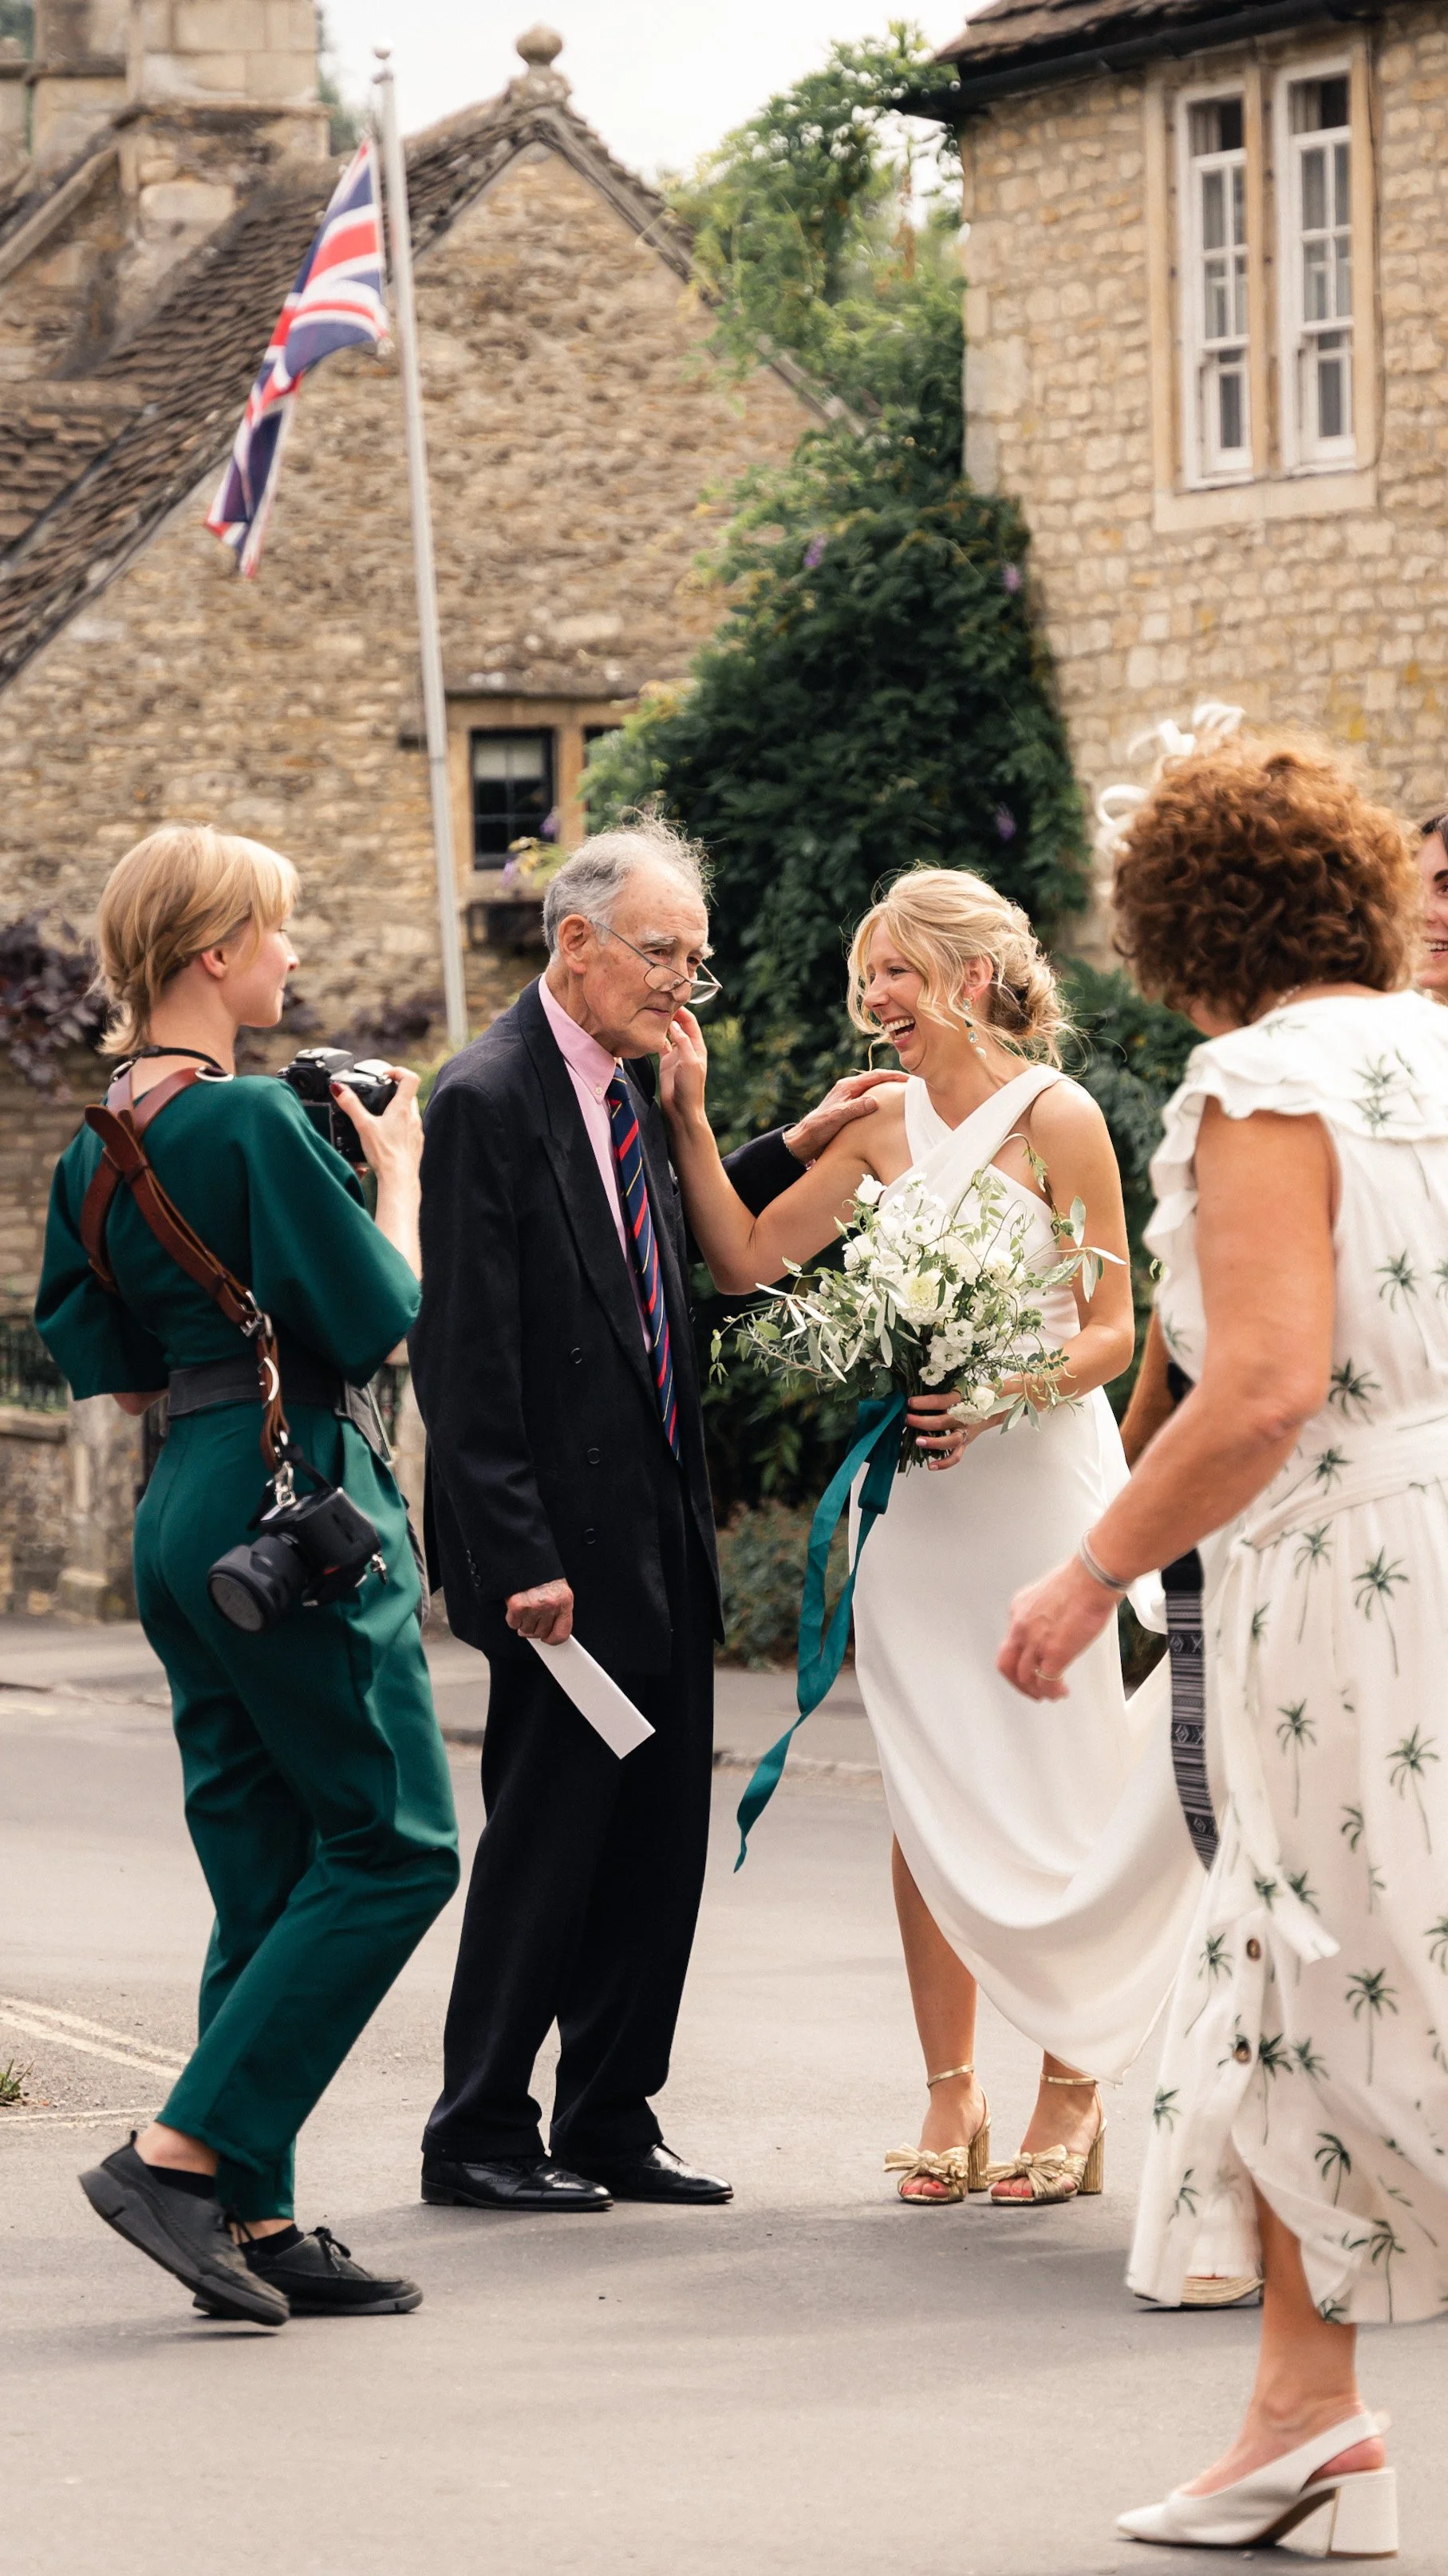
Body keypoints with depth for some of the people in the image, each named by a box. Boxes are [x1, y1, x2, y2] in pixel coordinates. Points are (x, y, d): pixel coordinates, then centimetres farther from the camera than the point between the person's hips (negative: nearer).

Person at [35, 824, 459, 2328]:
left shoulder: (104, 1144, 11)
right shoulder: (253, 1119, -15)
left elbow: (108, 1369, 15)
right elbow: (380, 1318, -14)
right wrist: (395, 1174, 0)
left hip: (184, 1512, 9)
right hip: (293, 1495, -9)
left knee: (266, 1866, 10)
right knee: (393, 1843, -3)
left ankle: (257, 2222, 9)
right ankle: (183, 2153, -9)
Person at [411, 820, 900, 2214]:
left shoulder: (628, 1081, 12)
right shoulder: (488, 1099, -14)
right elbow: (466, 1356, -16)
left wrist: (794, 1147, 15)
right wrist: (519, 1560, -19)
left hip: (661, 1530, 8)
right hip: (567, 1539, -8)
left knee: (659, 1833, 10)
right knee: (549, 1829, -2)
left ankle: (609, 2121, 19)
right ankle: (478, 2136, 9)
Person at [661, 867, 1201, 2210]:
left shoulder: (1059, 1120, -7)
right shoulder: (884, 1125, 8)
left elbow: (1112, 1329, -6)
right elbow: (748, 1255, 8)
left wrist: (996, 1399, -21)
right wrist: (689, 1114, 2)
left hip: (1040, 1480, -5)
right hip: (916, 1494, 5)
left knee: (1050, 1796, -2)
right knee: (928, 1804, 5)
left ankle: (1072, 2088, 9)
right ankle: (950, 2099, 10)